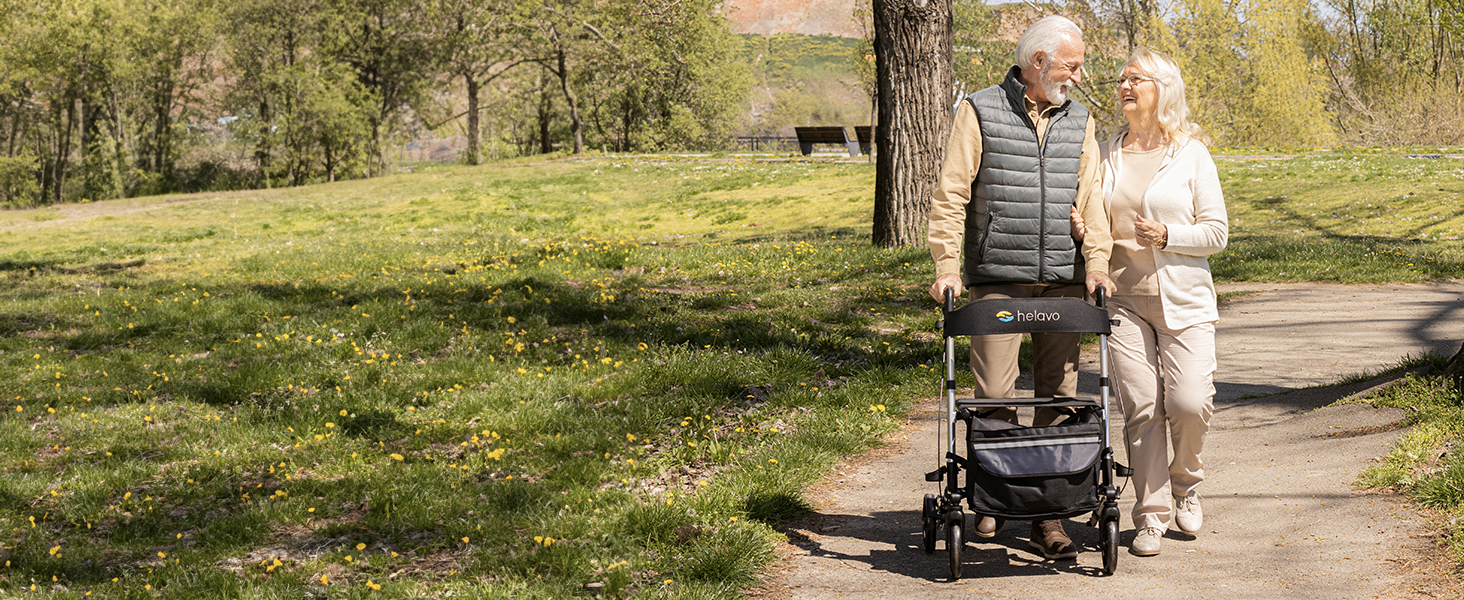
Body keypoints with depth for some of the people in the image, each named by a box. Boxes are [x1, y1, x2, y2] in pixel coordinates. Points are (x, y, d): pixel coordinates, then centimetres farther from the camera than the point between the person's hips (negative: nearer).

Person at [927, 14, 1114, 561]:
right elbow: (951, 193, -3)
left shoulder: (1079, 120, 13)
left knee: (1058, 395, 3)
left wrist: (1096, 258, -4)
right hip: (998, 277, -4)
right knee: (994, 394, -4)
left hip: (1063, 281, 4)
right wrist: (947, 264, -10)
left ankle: (1047, 515, 8)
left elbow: (1089, 194, 10)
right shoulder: (980, 112, 0)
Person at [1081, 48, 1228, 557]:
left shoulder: (1191, 155, 1)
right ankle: (1151, 513, 6)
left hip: (1183, 298, -2)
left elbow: (1216, 232, 0)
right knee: (1141, 407, -3)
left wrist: (1167, 236, -16)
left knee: (1189, 402, -11)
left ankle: (1184, 483, 18)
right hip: (1123, 296, 2)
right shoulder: (1105, 155, 10)